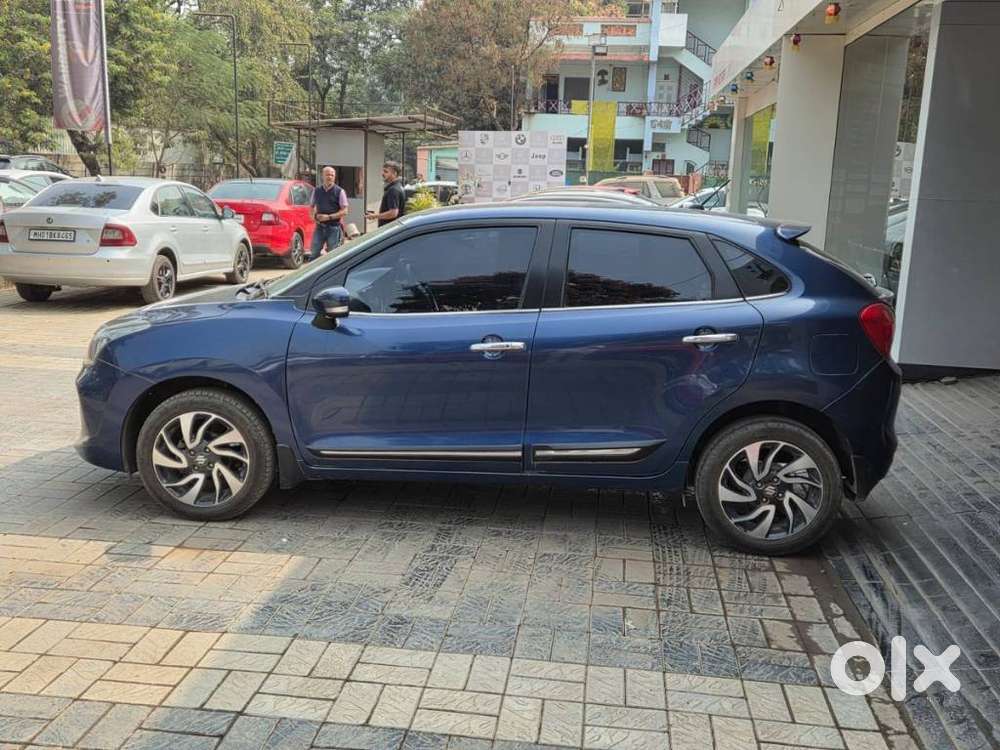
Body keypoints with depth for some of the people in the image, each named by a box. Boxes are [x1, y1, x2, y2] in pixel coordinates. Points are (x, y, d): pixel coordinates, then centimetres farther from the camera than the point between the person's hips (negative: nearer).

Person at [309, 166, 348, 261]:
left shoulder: (339, 191, -2)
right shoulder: (316, 190, 9)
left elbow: (344, 211, -5)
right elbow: (311, 206, 19)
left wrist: (329, 217, -15)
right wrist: (314, 216, -2)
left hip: (333, 227, -3)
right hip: (319, 227, 3)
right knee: (314, 253, 1)